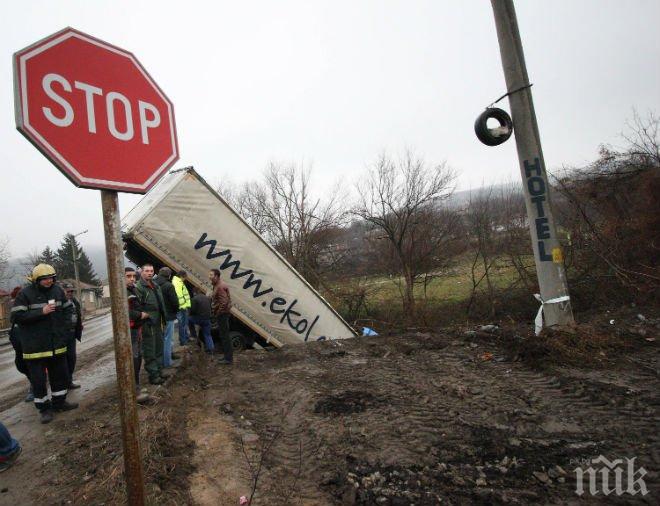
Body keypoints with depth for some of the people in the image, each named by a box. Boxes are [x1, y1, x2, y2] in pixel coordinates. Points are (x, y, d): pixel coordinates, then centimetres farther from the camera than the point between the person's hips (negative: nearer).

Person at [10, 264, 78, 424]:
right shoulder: (25, 294, -11)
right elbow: (16, 316, -14)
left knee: (61, 373, 14)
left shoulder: (57, 290, 3)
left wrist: (65, 327, 1)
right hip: (35, 345, -5)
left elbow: (68, 308, 13)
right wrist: (41, 312, -22)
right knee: (38, 378, 3)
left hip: (57, 343, 5)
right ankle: (44, 408, 17)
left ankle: (59, 402, 30)